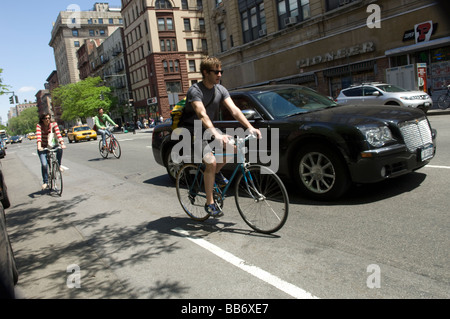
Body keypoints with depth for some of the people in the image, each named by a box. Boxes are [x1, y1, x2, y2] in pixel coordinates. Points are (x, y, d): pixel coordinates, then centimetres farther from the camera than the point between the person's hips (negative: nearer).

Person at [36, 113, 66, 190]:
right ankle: (45, 182, 0)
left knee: (59, 149, -33)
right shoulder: (39, 125, -10)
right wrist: (39, 146, -41)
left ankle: (58, 165, -10)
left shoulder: (54, 124, -8)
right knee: (44, 164, -16)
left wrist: (62, 144, -37)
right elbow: (38, 136, -25)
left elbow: (58, 134, -22)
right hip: (43, 148, -1)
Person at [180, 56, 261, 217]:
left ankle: (216, 173, 11)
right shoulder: (195, 90, -21)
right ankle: (210, 203, -8)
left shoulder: (220, 89, -2)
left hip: (208, 128, 7)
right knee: (211, 162, -22)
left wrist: (250, 127, -26)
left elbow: (234, 109, -12)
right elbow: (202, 115, -36)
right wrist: (217, 135, -50)